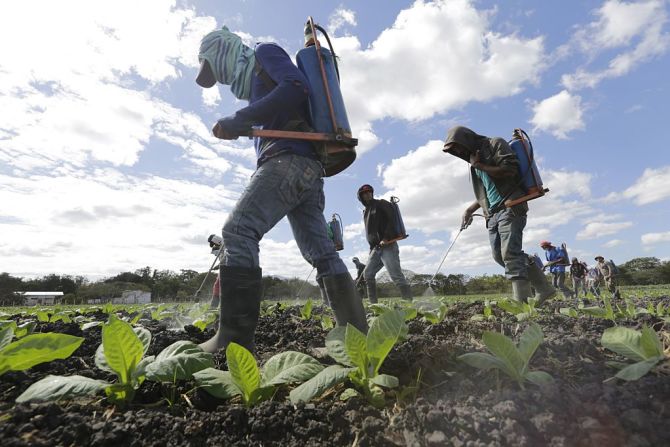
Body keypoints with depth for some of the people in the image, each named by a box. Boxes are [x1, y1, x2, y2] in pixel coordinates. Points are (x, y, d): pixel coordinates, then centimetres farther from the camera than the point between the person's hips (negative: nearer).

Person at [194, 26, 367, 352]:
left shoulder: (265, 52, 13)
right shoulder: (257, 84, 37)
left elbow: (297, 87, -8)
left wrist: (238, 121, -11)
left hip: (289, 160, -9)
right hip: (308, 169, 9)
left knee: (238, 232, -18)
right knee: (322, 253, 1)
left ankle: (235, 339, -20)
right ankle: (356, 335, 2)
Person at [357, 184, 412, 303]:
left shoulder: (381, 204, 1)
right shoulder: (366, 212, 22)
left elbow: (394, 219, -12)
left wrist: (386, 237, -20)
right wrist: (372, 247, 16)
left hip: (388, 246, -8)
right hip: (376, 248, 8)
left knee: (397, 275, -14)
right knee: (367, 274, 5)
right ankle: (373, 303, 12)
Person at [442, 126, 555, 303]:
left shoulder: (495, 144, 3)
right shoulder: (475, 161, 24)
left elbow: (510, 170, -13)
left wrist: (480, 166, -6)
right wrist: (470, 209, 15)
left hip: (510, 207, -8)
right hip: (493, 214, 8)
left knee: (510, 253, -16)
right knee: (500, 255, 2)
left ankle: (522, 301, -16)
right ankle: (543, 288, 12)